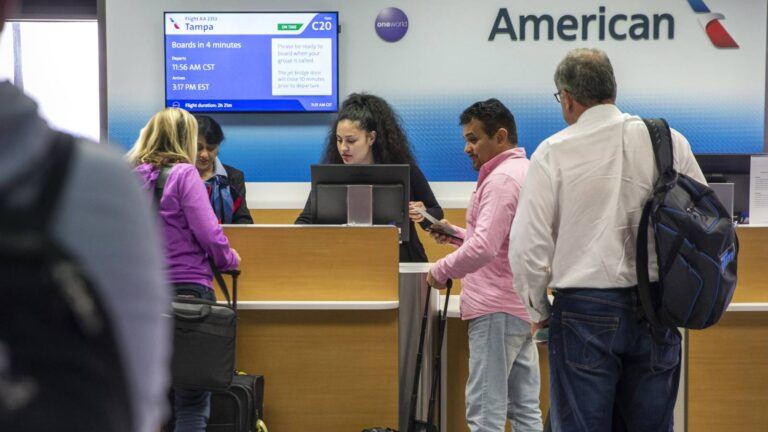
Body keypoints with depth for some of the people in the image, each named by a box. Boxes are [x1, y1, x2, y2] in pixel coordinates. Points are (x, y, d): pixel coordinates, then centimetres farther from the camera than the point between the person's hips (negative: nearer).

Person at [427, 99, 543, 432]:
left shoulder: (502, 178, -13)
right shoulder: (524, 171, 19)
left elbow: (483, 248, -22)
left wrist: (440, 272, -9)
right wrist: (455, 233, 17)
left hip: (497, 309, -10)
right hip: (519, 307, 10)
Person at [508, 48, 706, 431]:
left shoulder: (553, 152, -5)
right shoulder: (669, 141, 3)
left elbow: (527, 245, -6)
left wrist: (538, 310, 8)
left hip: (586, 313, -3)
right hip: (656, 311, 3)